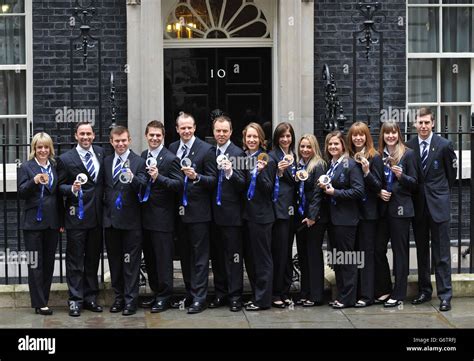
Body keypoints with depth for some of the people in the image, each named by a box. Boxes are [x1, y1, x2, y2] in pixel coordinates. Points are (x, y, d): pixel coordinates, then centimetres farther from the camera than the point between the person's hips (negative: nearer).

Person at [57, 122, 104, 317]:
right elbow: (60, 187, -2)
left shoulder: (101, 153, 8)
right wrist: (72, 189, -22)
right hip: (77, 216, -4)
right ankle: (75, 300, 6)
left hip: (97, 216, 4)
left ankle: (90, 297, 21)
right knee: (75, 260, 0)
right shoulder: (66, 159, -4)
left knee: (93, 259, 12)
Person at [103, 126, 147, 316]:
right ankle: (118, 297, 22)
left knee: (131, 262, 0)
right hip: (110, 219, 5)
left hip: (130, 220, -5)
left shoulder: (138, 161, -5)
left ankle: (130, 300, 5)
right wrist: (104, 210, 8)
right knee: (114, 261, 12)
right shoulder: (106, 161, 11)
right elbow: (104, 187, 16)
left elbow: (143, 187, -17)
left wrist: (132, 178, -36)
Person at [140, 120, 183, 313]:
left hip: (162, 217, -7)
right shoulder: (142, 157, 11)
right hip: (145, 215, 7)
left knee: (163, 258, -2)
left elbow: (179, 184, -18)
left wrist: (159, 177, -28)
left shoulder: (170, 159, -10)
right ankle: (155, 292, 25)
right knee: (149, 258, 14)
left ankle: (164, 297, 6)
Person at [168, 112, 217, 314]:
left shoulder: (205, 150, -7)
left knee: (199, 257, -2)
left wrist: (196, 176, -25)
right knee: (185, 256, 14)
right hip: (180, 210, 6)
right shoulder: (172, 149, 9)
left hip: (198, 211, -6)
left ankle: (200, 299, 1)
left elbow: (213, 180, -9)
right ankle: (189, 295, 23)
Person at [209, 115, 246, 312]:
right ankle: (220, 293, 21)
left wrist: (230, 172, -30)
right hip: (214, 212, 6)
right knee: (217, 255, 12)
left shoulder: (238, 153, -8)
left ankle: (235, 296, 5)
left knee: (234, 256, -1)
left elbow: (242, 184, -15)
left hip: (231, 213, -6)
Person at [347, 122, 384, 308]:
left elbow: (378, 187, -9)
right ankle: (354, 292, 15)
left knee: (366, 253, -2)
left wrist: (367, 172, -23)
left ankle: (366, 295, 2)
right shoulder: (349, 158, 9)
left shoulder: (374, 158, -6)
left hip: (368, 212, -5)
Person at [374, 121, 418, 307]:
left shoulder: (408, 154, -2)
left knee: (400, 250, 0)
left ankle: (398, 294, 7)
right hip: (382, 208, 4)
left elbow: (414, 183, -2)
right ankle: (383, 290, 18)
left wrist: (401, 175, -19)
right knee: (378, 249, 4)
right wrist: (379, 191, -4)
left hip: (400, 208, -4)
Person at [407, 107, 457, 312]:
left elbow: (451, 173, 6)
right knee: (421, 251, 12)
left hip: (438, 204, -3)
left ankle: (445, 295, 2)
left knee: (441, 254, -2)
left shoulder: (444, 145, -6)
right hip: (418, 205, 3)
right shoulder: (409, 146, 1)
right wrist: (415, 194, 5)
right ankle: (424, 291, 22)